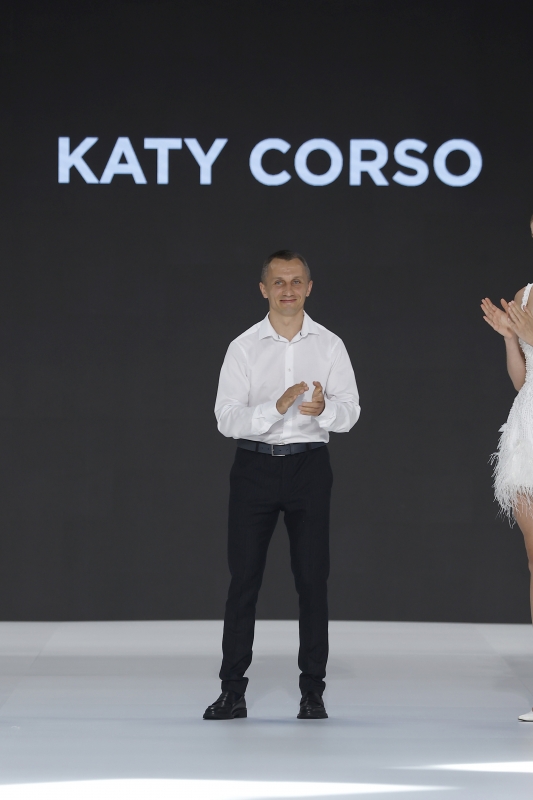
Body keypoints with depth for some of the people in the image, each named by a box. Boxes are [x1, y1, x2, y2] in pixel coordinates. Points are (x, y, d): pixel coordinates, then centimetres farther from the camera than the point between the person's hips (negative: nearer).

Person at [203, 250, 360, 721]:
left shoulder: (329, 345, 4)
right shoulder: (244, 348, 1)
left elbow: (350, 411, -2)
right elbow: (227, 418, -7)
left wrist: (324, 408, -24)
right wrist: (276, 407, -23)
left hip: (309, 465, 0)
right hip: (255, 465, 0)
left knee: (312, 578, 1)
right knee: (243, 578, 0)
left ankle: (313, 691, 8)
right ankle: (233, 691, 5)